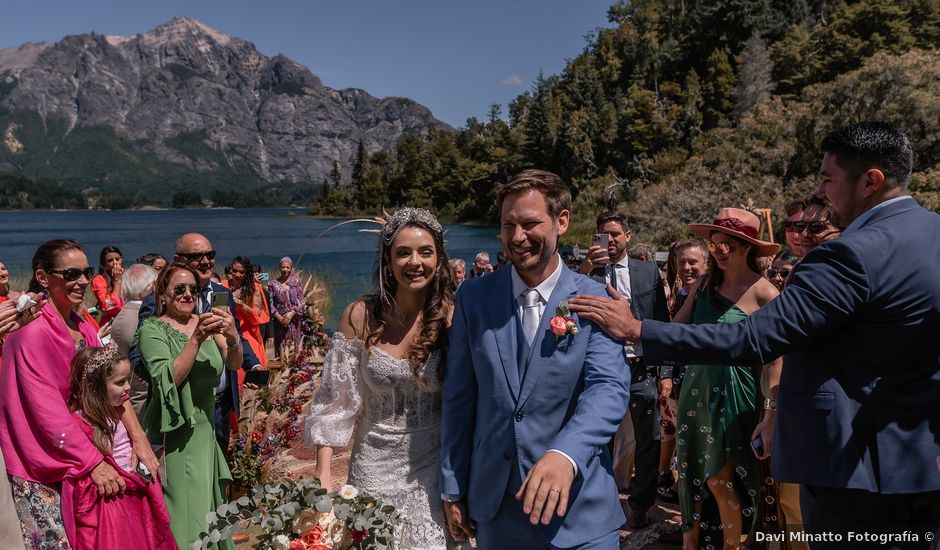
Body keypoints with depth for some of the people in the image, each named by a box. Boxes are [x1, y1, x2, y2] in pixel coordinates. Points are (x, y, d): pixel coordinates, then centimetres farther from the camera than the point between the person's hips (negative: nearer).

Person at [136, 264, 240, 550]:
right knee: (183, 510, -1)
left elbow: (234, 364, -6)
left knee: (207, 504, 17)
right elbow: (168, 380, -21)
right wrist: (197, 338, -29)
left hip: (206, 429, 5)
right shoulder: (152, 329, -8)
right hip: (175, 433, -5)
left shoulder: (206, 322, 5)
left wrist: (232, 336, -26)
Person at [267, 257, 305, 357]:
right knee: (281, 348, -2)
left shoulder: (296, 282, 6)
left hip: (294, 321, 0)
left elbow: (302, 301, 1)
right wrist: (278, 317, -11)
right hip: (280, 321, 0)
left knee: (295, 347, -1)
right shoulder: (273, 284, 6)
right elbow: (270, 303, 2)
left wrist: (292, 313, -12)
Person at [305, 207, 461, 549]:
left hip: (433, 465, -1)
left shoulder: (451, 317, -10)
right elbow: (336, 400, -4)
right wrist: (323, 474, -6)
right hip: (375, 464, 1)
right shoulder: (360, 317, -9)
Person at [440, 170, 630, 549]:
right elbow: (458, 397, 2)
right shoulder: (474, 297, -1)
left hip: (579, 506, -2)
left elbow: (609, 388, -18)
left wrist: (566, 454, -35)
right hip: (493, 503, 2)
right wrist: (452, 488, 4)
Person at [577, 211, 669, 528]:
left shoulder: (648, 271, 6)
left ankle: (640, 507, 27)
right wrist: (584, 270, -22)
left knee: (649, 442, 9)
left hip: (642, 370, 1)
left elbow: (663, 323, 6)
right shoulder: (588, 272, 4)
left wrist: (666, 372, 1)